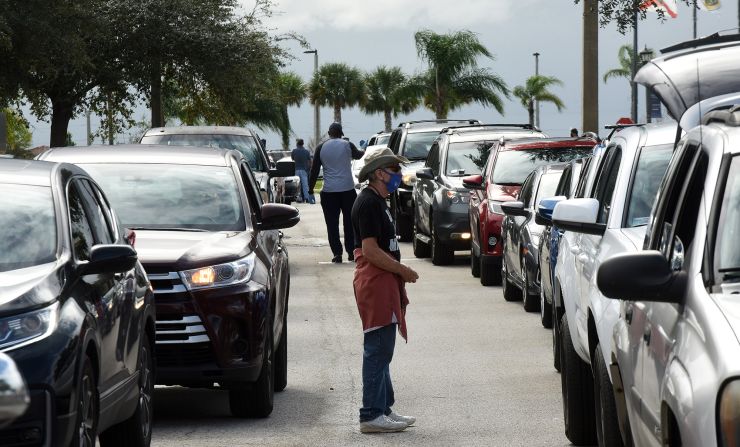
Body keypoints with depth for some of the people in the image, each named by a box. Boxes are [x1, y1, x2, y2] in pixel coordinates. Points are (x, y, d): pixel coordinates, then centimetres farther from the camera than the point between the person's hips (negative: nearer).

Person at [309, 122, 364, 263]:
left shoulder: (321, 148, 1)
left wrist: (310, 188, 12)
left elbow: (314, 169, 3)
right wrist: (364, 152, 44)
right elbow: (358, 155, 21)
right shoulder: (347, 145, 0)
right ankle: (351, 252, 11)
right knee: (350, 222, 10)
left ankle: (337, 253, -3)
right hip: (347, 189, 0)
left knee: (332, 224, 2)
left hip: (329, 191, 0)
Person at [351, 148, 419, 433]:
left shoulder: (377, 202, 18)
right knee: (378, 350, -9)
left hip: (384, 284, 11)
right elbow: (370, 250, -21)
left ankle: (383, 409, 21)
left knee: (381, 350, 14)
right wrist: (403, 270, -14)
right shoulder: (368, 203, -15)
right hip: (375, 284, -11)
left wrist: (399, 273, 16)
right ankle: (372, 415, -7)